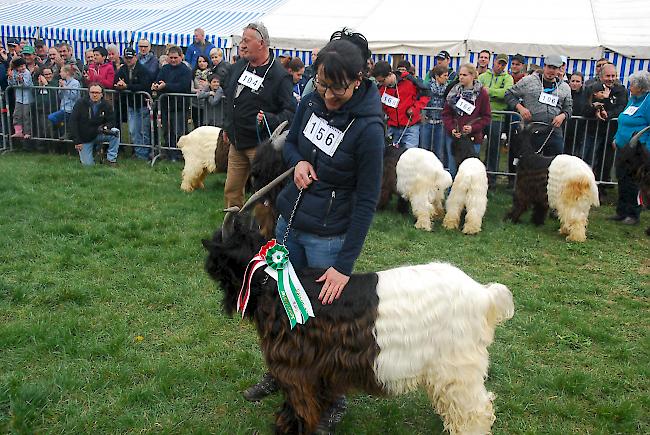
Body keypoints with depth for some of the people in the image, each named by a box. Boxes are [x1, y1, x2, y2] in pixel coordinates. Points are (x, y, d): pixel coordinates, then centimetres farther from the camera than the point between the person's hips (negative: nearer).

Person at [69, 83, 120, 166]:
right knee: (87, 164, -10)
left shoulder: (106, 105, -5)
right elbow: (73, 122, -9)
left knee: (115, 132, -27)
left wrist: (105, 127, -33)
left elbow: (111, 121, -6)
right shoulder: (80, 104, -9)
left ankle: (111, 159, -17)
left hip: (98, 135, 1)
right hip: (84, 138, -1)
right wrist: (77, 141, -15)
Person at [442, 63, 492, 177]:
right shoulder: (454, 91, 7)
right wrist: (451, 129, -8)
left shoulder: (482, 93, -2)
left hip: (473, 138, -3)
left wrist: (473, 128, -15)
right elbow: (446, 113, 7)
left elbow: (487, 117, -1)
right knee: (453, 171, 9)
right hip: (454, 137, 3)